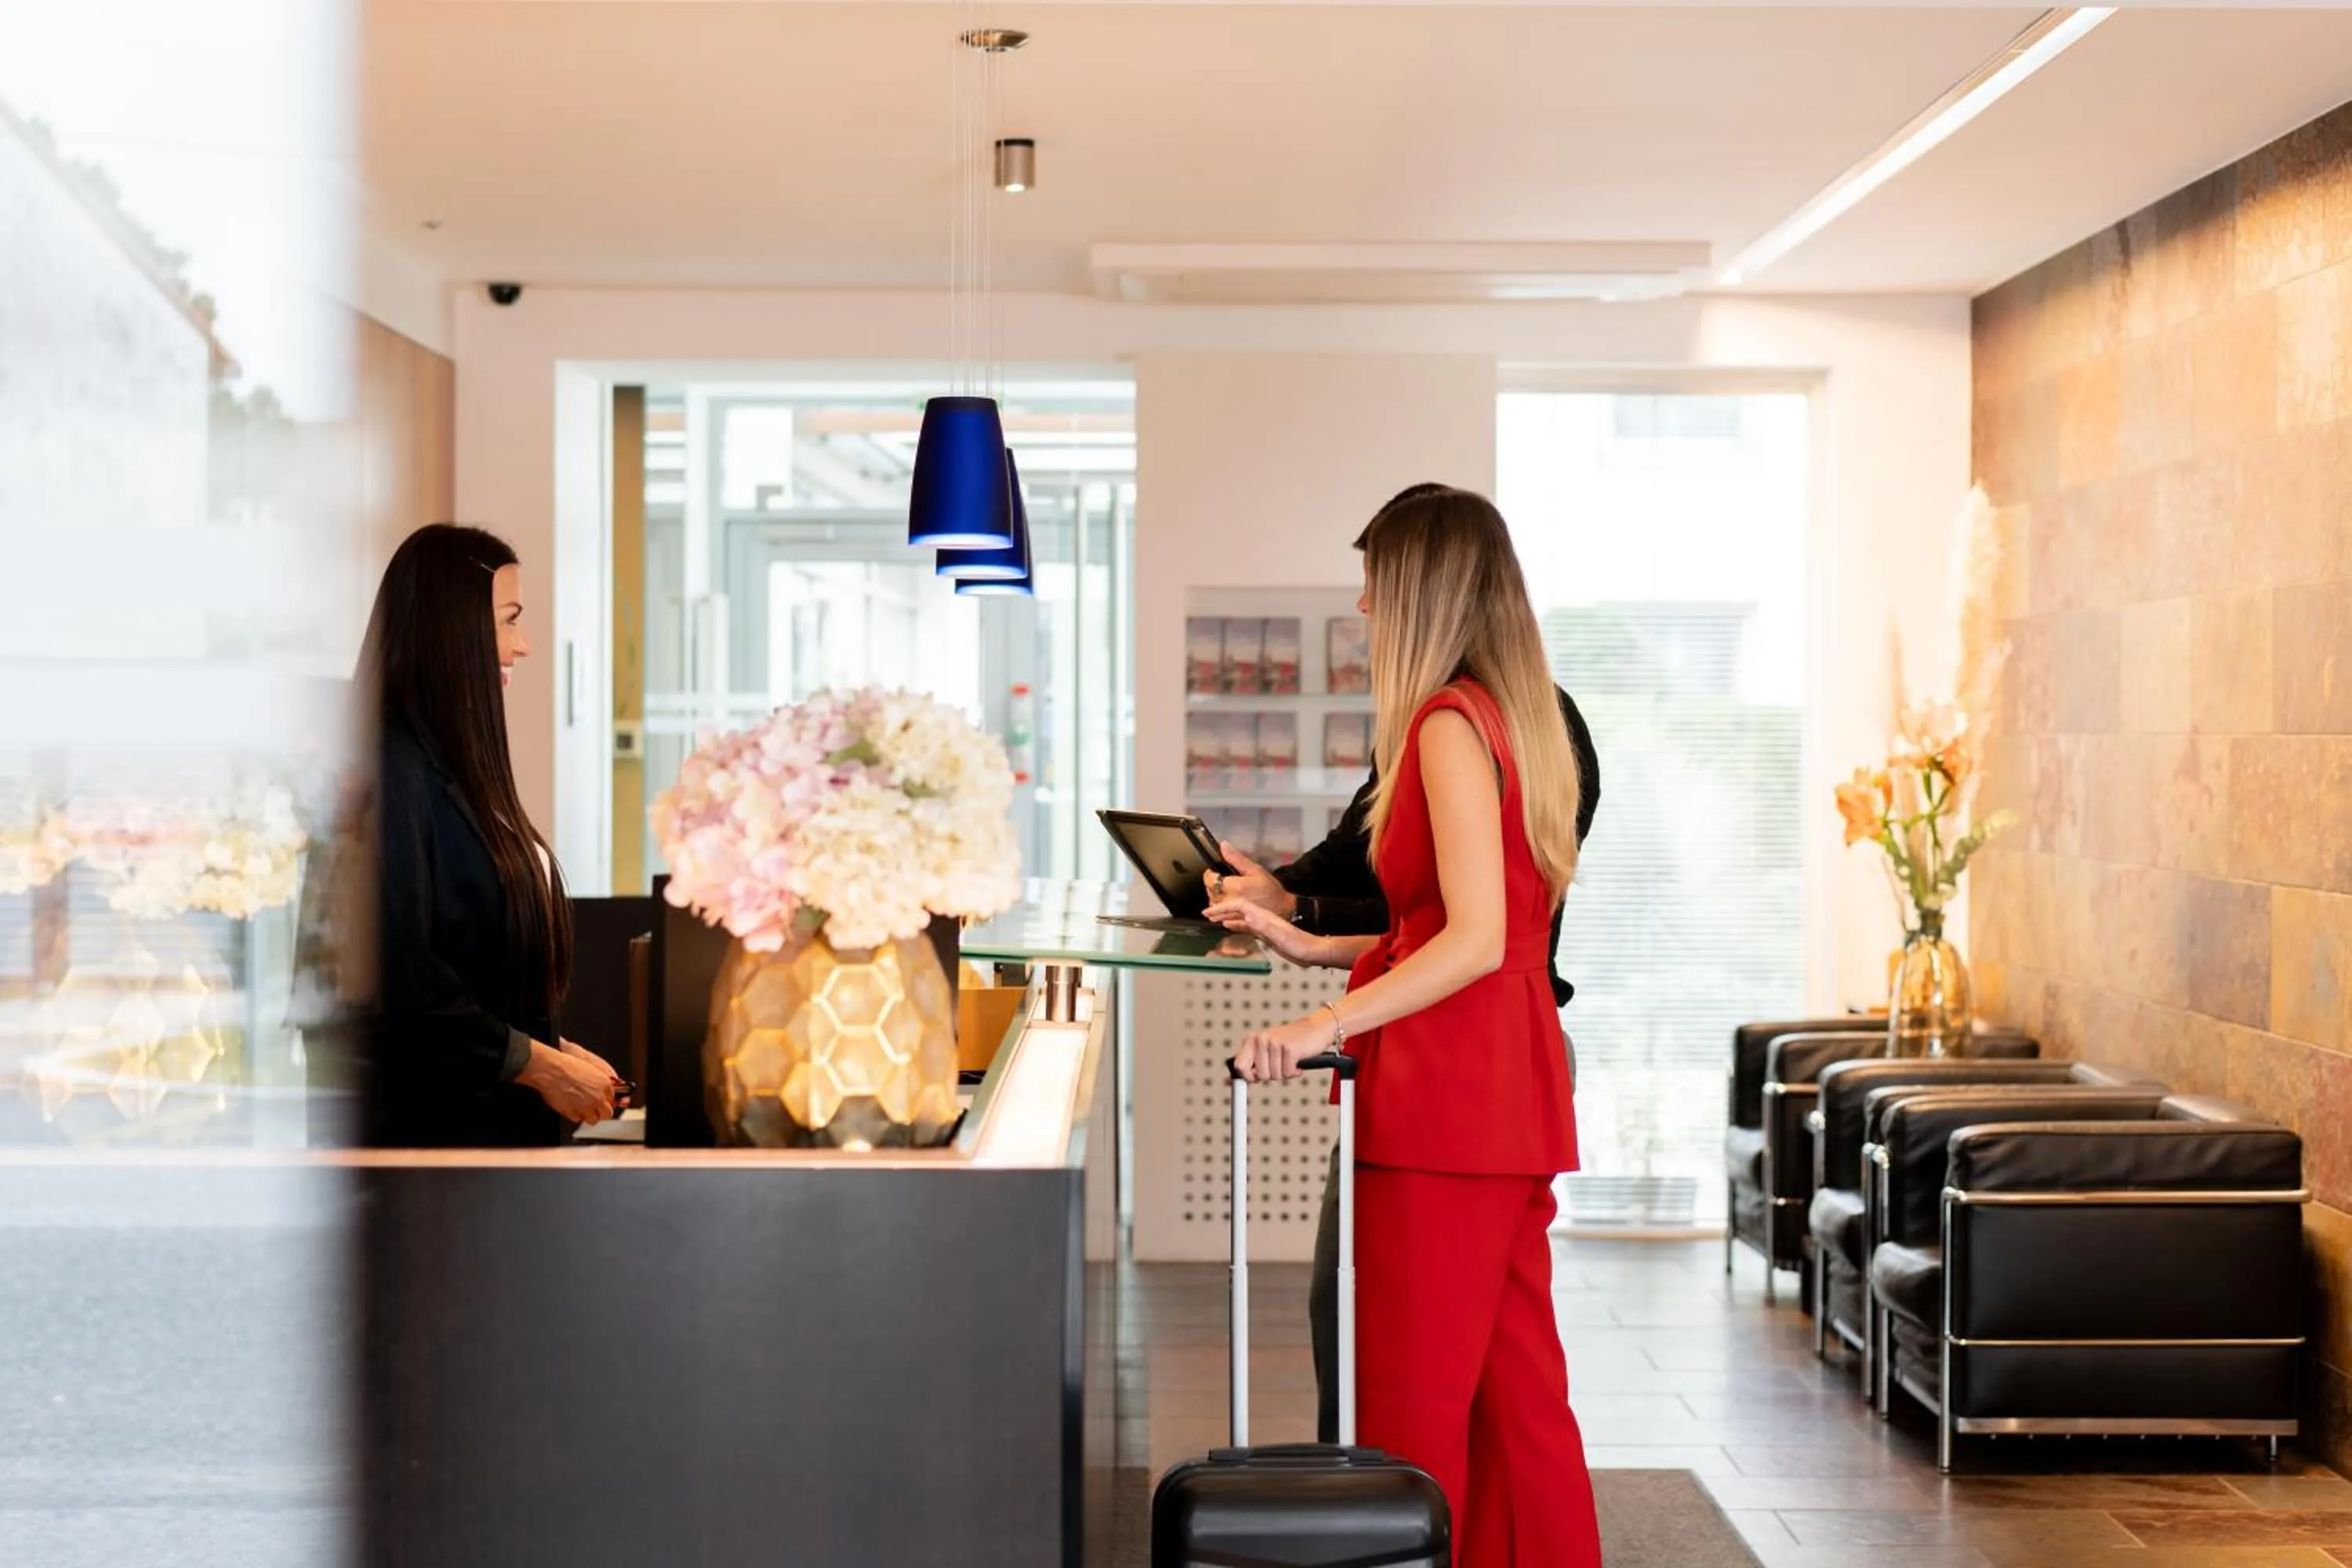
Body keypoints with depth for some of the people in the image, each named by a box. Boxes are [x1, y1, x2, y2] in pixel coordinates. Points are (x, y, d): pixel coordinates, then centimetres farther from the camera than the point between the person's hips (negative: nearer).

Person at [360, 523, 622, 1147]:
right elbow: (398, 980, -21)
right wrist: (538, 1065, -13)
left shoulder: (455, 766, 13)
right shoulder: (390, 775, -16)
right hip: (423, 1121, -9)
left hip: (495, 1119, 9)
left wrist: (556, 1049, 9)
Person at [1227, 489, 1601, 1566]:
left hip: (1448, 1097, -10)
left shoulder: (1449, 724, -13)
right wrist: (1316, 948, 23)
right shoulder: (1520, 718, 16)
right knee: (1517, 1386, 13)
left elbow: (1475, 939, -22)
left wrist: (1323, 1025, -26)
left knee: (1415, 1398, -3)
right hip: (1514, 1092, 10)